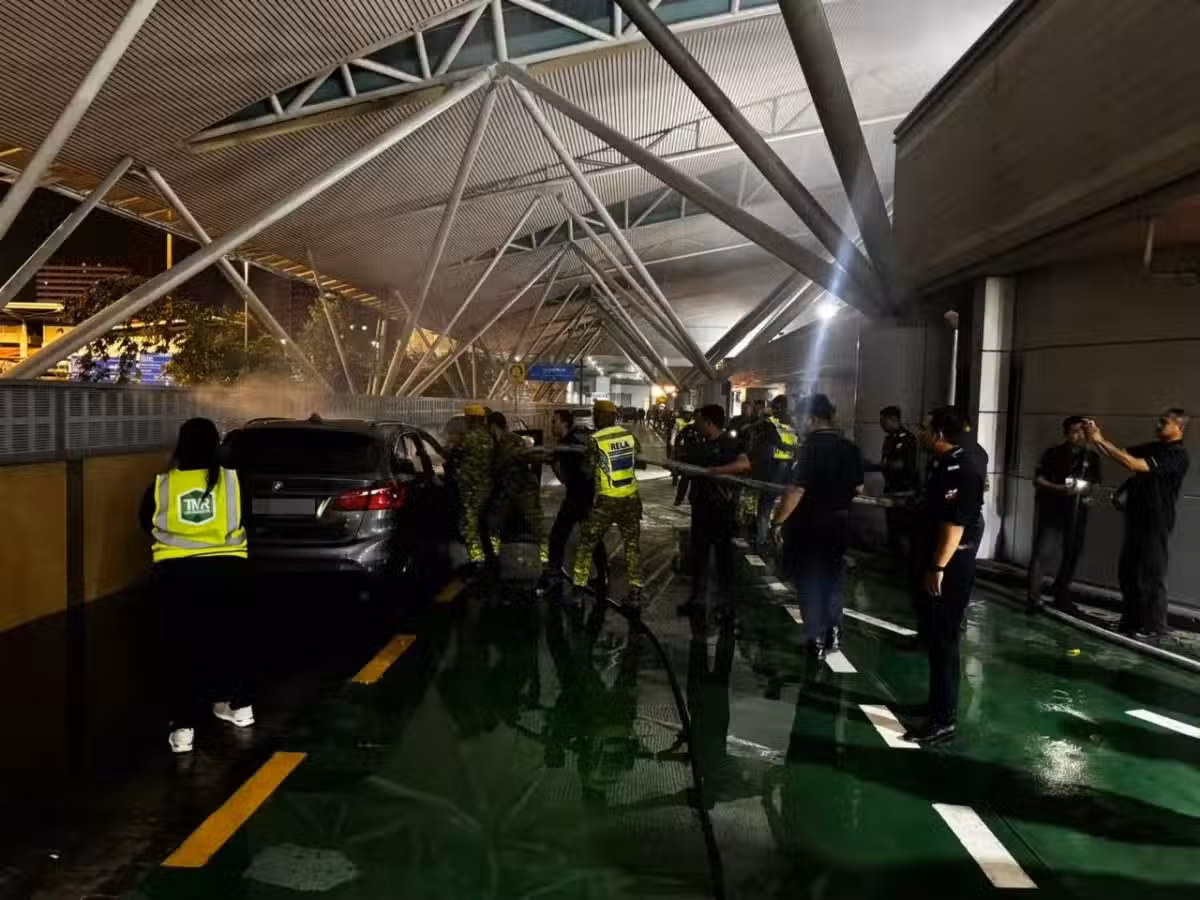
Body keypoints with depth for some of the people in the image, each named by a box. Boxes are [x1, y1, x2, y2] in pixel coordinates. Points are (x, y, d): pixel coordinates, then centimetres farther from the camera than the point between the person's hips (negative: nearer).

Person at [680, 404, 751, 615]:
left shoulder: (730, 443, -13)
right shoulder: (698, 446, 13)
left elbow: (745, 464, -28)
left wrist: (717, 470, -33)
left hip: (723, 506, -7)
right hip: (701, 504, 7)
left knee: (723, 551, 5)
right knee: (698, 551, 11)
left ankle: (726, 599, 16)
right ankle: (697, 597, 20)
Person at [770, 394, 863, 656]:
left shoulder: (811, 447, -19)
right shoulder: (850, 448, 0)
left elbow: (797, 489, -24)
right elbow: (858, 489, 9)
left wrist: (778, 521, -17)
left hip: (810, 522, -6)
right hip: (840, 521, 6)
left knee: (810, 581, 8)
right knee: (832, 577, 20)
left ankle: (817, 640, 14)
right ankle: (833, 635, 26)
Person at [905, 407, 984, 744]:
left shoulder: (960, 470, -19)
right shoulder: (946, 464, 13)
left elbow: (955, 524, -27)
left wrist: (937, 569, -27)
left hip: (948, 571, -10)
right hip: (936, 566, 10)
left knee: (944, 642, -3)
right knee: (935, 638, 19)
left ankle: (944, 719, 5)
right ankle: (939, 702, 32)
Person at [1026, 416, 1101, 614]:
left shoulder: (1092, 457, 7)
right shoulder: (1053, 453, -3)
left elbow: (1092, 484, 14)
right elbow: (1037, 480, -5)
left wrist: (1085, 489, -9)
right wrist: (1060, 488, -18)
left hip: (1076, 512, 4)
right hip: (1050, 509, -4)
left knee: (1072, 554, 8)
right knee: (1040, 552, -9)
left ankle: (1061, 595, 24)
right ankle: (1033, 598, -6)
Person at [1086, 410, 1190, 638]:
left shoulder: (1177, 455, -16)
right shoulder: (1153, 448, 12)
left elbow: (1133, 464, -26)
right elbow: (1121, 455, 13)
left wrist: (1102, 441, -25)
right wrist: (1096, 439, -4)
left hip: (1156, 522, -8)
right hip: (1137, 518, 9)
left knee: (1151, 575, 0)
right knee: (1127, 572, 13)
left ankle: (1154, 627, 10)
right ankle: (1132, 621, 24)